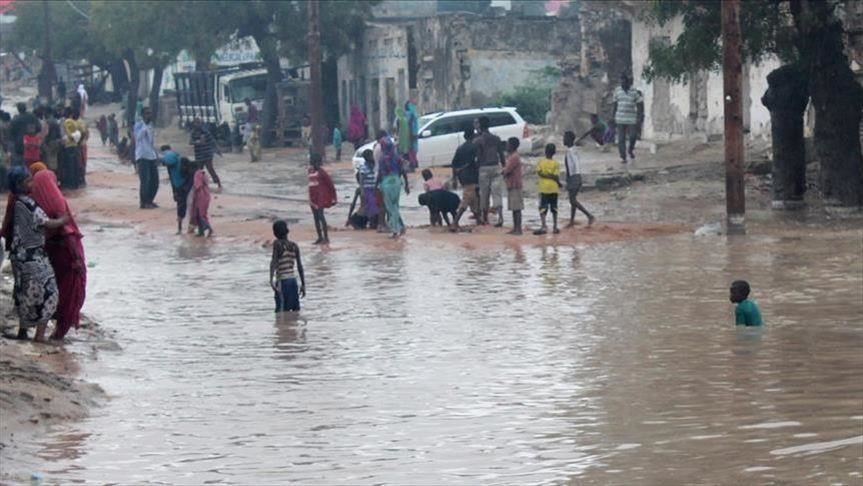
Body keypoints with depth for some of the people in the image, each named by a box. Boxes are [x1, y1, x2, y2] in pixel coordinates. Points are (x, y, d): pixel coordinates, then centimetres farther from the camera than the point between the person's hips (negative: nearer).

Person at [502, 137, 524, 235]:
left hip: (515, 186, -10)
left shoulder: (514, 157, -16)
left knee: (517, 209, -7)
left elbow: (507, 170, -19)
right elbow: (506, 169, 17)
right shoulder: (511, 156, 16)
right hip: (511, 186, 10)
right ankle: (515, 228, 16)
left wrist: (503, 171, 1)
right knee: (514, 208, 12)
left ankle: (518, 229, -7)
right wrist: (504, 171, -3)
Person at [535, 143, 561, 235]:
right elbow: (557, 176, -9)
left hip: (544, 188, -1)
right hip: (554, 188, 1)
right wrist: (558, 183, 7)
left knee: (543, 208, -3)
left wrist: (546, 175, -6)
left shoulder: (541, 163, -2)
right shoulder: (556, 164, -4)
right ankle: (555, 227, 12)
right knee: (554, 208, 11)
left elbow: (539, 173, -13)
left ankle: (544, 226, -19)